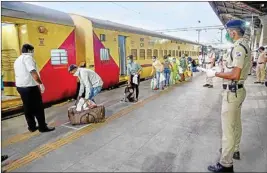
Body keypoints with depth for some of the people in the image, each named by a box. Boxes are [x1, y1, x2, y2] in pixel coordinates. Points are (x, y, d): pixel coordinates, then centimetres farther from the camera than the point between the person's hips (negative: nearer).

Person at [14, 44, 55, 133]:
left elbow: (18, 74, 22)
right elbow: (33, 72, -23)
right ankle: (43, 127, 5)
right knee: (38, 107, -1)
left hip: (20, 86, 9)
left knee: (27, 108, 13)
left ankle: (32, 127, 21)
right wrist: (40, 83, -20)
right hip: (30, 87, -9)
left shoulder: (17, 60, 19)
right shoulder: (28, 57, -10)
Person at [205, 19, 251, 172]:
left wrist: (215, 73, -18)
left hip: (232, 91, -10)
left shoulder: (239, 46, -19)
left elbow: (235, 75, -27)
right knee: (236, 124, 22)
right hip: (238, 89, 11)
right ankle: (234, 150, 40)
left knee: (228, 128, -4)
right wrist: (222, 69, 12)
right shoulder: (244, 44, 11)